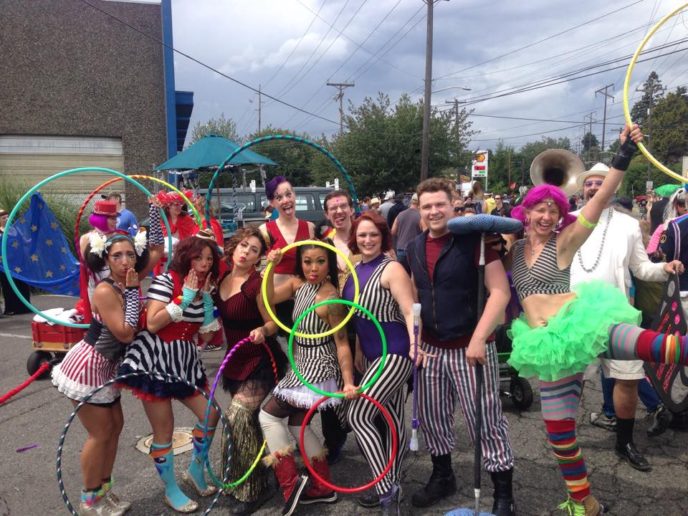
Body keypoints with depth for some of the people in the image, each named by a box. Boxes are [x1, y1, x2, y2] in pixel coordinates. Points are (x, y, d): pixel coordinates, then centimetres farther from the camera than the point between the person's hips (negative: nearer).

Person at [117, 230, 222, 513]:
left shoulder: (204, 287, 6)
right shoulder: (165, 280, -13)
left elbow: (206, 336, 3)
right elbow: (152, 324, -22)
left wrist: (207, 298, -6)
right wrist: (184, 298, -23)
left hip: (185, 361, 7)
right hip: (155, 361, -6)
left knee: (211, 415, 7)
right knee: (164, 429, 4)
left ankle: (196, 469, 30)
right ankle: (171, 489, 23)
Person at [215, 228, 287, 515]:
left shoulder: (257, 284, -18)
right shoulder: (222, 279, 1)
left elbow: (273, 323, -14)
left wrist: (262, 331, -33)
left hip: (261, 362, -7)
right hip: (236, 360, 7)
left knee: (237, 417, -18)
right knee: (249, 421, 18)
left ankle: (251, 490, -2)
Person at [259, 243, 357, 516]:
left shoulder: (330, 298, -23)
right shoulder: (298, 283, 0)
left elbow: (342, 343, -20)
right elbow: (268, 299, 0)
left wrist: (348, 381, -23)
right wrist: (271, 267, -10)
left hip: (318, 369, -9)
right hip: (302, 365, 9)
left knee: (268, 415, -4)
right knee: (296, 423, 15)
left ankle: (291, 483, 1)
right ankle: (323, 488, 26)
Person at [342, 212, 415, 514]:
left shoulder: (391, 269, -13)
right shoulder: (355, 270, 9)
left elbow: (409, 311, -21)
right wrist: (358, 350, 20)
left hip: (394, 353, -7)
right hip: (372, 354, 7)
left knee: (358, 415, -11)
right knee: (392, 419, 17)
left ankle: (387, 490, -1)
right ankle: (390, 487, 31)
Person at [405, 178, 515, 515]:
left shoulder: (475, 240, -11)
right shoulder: (414, 249, 7)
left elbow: (500, 292, -15)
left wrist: (478, 338, -21)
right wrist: (414, 338, 7)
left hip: (470, 347, -6)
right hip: (430, 348, 6)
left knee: (485, 421, 3)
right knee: (431, 416, 15)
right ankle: (442, 477, 37)